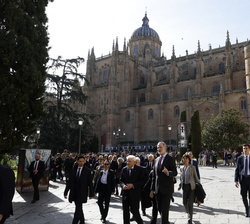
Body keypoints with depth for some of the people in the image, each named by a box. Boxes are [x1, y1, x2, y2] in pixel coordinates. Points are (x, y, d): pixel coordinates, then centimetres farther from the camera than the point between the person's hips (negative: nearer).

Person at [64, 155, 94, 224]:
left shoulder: (87, 171, -6)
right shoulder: (73, 170, 2)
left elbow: (90, 183, -3)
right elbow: (70, 181, 5)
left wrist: (91, 193, -2)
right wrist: (66, 192, 3)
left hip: (82, 193, -4)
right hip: (74, 193, 4)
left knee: (78, 209, -9)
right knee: (79, 208, 17)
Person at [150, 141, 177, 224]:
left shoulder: (170, 158, -6)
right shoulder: (157, 160, 14)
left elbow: (175, 173, -10)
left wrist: (168, 172, -32)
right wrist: (152, 189, 13)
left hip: (166, 188, -6)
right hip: (158, 189, 7)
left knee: (165, 209, -5)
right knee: (160, 209, 13)